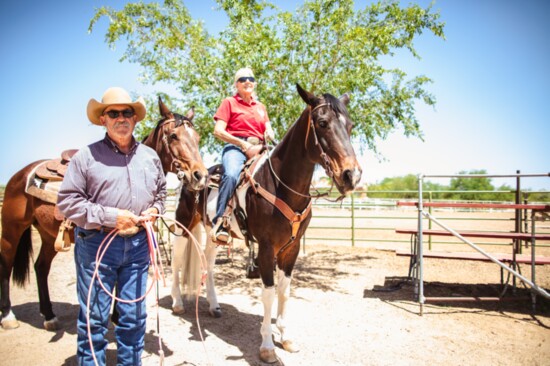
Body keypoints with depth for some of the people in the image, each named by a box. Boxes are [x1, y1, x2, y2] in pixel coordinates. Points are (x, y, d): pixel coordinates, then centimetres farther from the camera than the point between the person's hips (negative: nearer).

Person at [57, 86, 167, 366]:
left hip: (138, 245, 4)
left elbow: (161, 192, 21)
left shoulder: (150, 156, 10)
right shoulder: (87, 156, -3)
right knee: (94, 317, 8)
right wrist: (109, 216, -16)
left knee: (134, 316, 15)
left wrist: (155, 209, -1)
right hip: (96, 244, -3)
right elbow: (67, 202, -7)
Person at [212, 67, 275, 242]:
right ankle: (219, 223, -33)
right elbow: (218, 131, -1)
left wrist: (270, 133, -6)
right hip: (235, 147, -5)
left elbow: (269, 130, 20)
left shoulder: (261, 107, 26)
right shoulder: (229, 102, 10)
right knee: (231, 175, -36)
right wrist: (242, 143, -12)